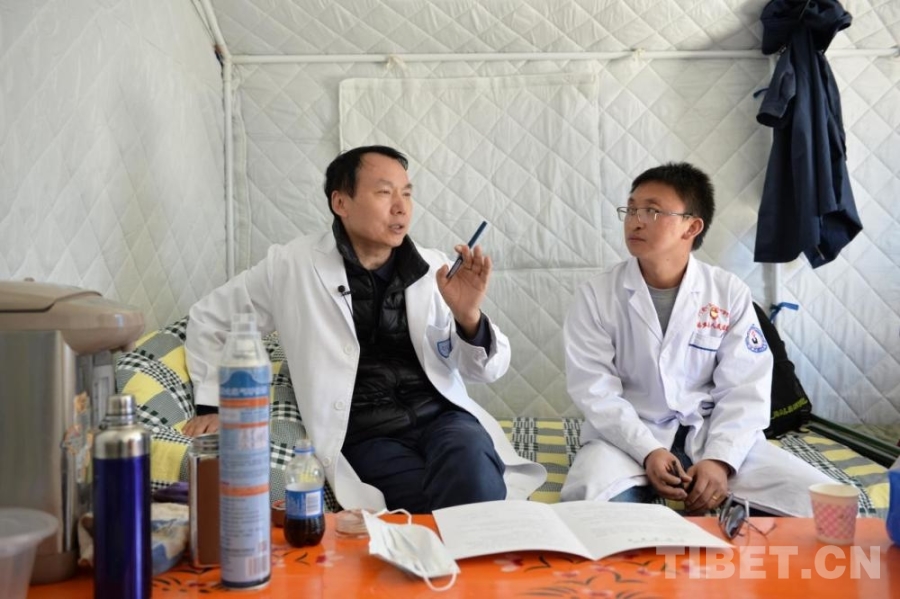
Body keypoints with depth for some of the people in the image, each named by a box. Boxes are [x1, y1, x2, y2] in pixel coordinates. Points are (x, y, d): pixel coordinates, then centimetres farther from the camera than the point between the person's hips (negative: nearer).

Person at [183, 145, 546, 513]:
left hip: (441, 416, 3)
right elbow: (209, 319, 17)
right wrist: (214, 403, 13)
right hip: (366, 437, -2)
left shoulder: (433, 269, 6)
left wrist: (468, 316, -14)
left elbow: (489, 369, 6)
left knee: (472, 465, -32)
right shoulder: (292, 266, 1)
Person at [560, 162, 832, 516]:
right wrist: (647, 451, -22)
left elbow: (745, 389, -4)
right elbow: (594, 390, -9)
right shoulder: (595, 296, -5)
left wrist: (720, 460, -19)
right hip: (627, 436, -2)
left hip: (712, 433, 2)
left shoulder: (730, 293, -1)